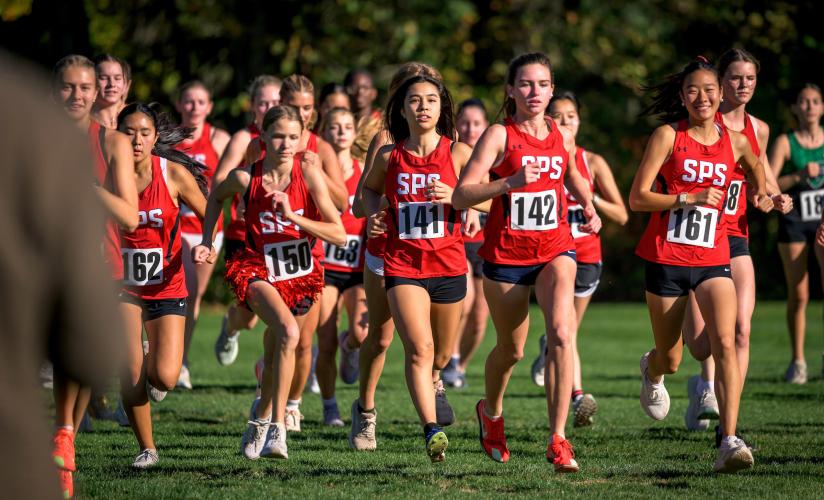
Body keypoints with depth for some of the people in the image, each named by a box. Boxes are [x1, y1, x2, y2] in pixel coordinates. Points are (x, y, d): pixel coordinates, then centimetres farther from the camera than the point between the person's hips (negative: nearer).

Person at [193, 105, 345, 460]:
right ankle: (277, 428, -28)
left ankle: (261, 419, 42)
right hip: (258, 269, -3)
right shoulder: (246, 177, -13)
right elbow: (217, 196, 12)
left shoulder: (308, 171, -14)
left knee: (275, 352, 14)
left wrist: (293, 216, -24)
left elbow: (340, 235, -14)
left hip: (300, 274, 3)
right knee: (288, 331, -29)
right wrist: (206, 243, 6)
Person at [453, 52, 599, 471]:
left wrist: (590, 210, 11)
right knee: (511, 349, 12)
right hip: (506, 252, -2)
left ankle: (557, 440, -20)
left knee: (561, 334, -21)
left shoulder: (562, 137, 3)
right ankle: (491, 412, 45)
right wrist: (510, 182, -32)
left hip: (555, 249, 2)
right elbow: (460, 196, -20)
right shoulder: (499, 135, -10)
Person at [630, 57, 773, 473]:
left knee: (725, 343, -21)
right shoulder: (668, 136, -4)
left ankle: (729, 442, -26)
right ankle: (652, 371, 50)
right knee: (671, 360, 10)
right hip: (666, 259, -2)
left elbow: (755, 166, 30)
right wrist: (689, 197, -18)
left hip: (712, 261, 2)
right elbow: (637, 198, -9)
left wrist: (761, 194, 13)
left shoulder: (735, 142, 5)